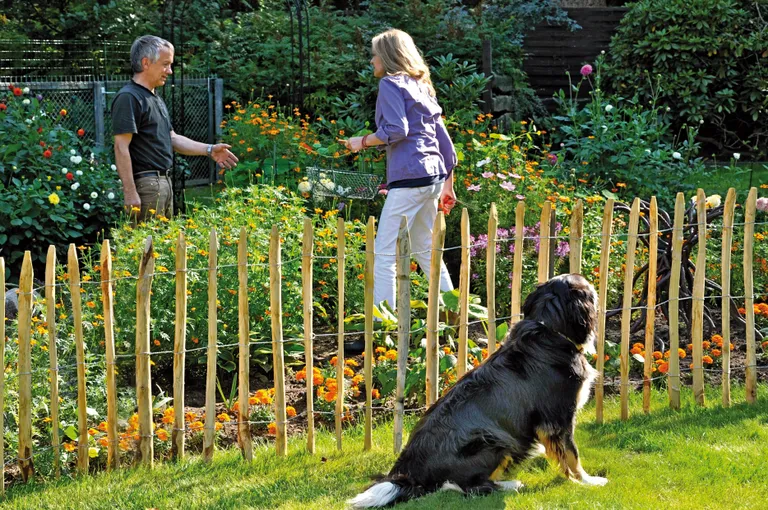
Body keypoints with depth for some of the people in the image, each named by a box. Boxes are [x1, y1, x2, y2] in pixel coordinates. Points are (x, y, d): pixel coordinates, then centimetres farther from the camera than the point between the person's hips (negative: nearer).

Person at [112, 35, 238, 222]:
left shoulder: (155, 99, 18)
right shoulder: (129, 98, -13)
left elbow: (172, 138, 23)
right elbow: (121, 147, -18)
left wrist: (209, 150, 12)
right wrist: (130, 193, -23)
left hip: (165, 182, 10)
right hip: (145, 183, -10)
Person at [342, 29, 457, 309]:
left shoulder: (391, 83, -3)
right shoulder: (422, 86, 21)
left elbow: (397, 129, -17)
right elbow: (444, 140, 20)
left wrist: (362, 142, -4)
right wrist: (448, 186, 24)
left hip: (409, 178, -9)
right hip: (433, 175, 9)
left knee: (385, 253, -7)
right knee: (425, 251, 17)